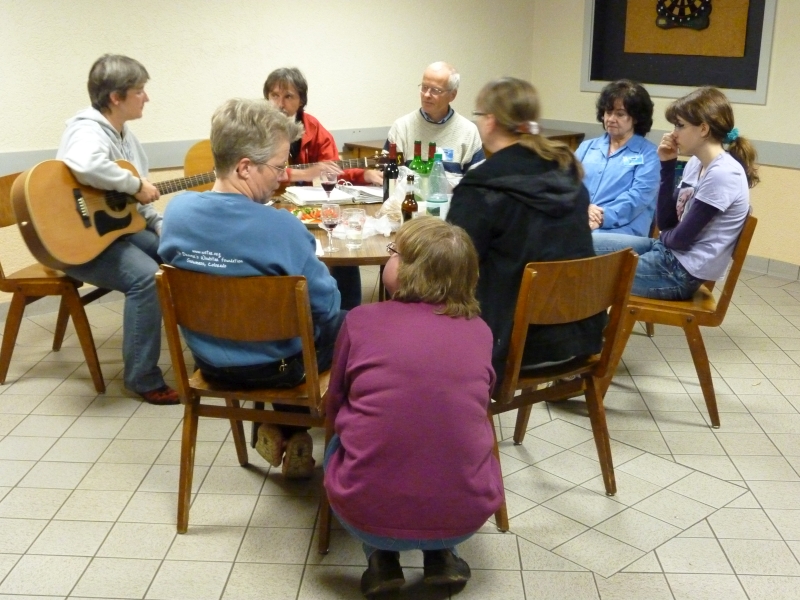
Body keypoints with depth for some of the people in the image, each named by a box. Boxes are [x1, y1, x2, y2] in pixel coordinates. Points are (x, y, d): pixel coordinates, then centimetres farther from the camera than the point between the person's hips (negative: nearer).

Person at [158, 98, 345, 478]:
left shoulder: (177, 210, -12)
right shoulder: (282, 227, -29)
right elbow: (325, 306, -18)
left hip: (209, 359, 6)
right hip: (274, 366, -6)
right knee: (347, 323, 23)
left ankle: (277, 429, 31)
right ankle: (291, 434, 30)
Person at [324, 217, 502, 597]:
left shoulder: (361, 321, -3)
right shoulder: (479, 331, 4)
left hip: (367, 512, -1)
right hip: (465, 514, 2)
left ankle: (381, 559, 15)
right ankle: (440, 554, 18)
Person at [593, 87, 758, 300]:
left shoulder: (723, 174, -21)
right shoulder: (696, 164, 7)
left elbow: (681, 238, -19)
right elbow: (666, 222, 6)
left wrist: (662, 237, 4)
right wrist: (667, 165, 1)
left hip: (682, 272, -9)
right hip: (668, 252, 9)